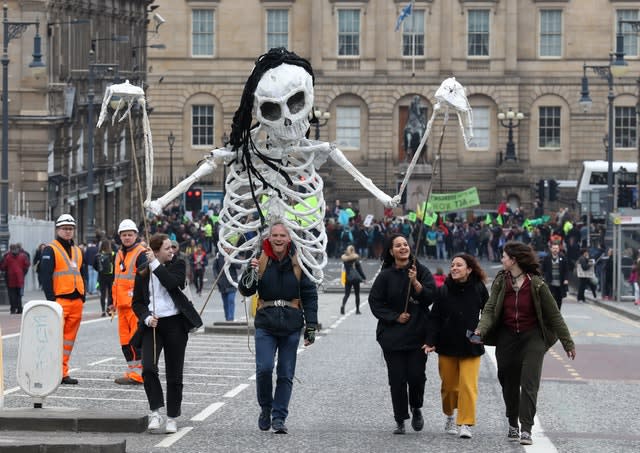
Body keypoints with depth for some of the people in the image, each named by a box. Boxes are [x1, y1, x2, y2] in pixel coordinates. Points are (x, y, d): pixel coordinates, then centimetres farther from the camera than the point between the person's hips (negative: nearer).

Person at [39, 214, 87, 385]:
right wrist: (51, 299, -15)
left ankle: (63, 372, 12)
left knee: (69, 339, 8)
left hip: (76, 301, 7)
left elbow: (83, 275, 24)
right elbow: (46, 276, -8)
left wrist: (83, 296, 11)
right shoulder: (50, 250, -2)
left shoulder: (78, 251, 19)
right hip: (59, 300, -7)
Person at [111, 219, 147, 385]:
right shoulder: (119, 254, 18)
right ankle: (133, 370, 19)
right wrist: (114, 301, 26)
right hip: (122, 303, 9)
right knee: (125, 339, 11)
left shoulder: (141, 254, -9)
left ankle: (138, 373, -8)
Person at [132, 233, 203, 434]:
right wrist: (146, 318, -9)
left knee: (174, 374, 4)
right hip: (152, 325, 0)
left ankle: (172, 417, 14)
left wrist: (154, 263, -16)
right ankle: (155, 412, -13)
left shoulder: (177, 265, 2)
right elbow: (137, 302, 8)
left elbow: (172, 282, -18)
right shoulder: (142, 272, 5)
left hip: (175, 323, 0)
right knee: (148, 368, -19)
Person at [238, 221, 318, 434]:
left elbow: (310, 295, 6)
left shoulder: (298, 263, 2)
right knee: (264, 368, -13)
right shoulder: (260, 260, 2)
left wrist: (311, 326, 2)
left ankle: (279, 417, 11)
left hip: (291, 326, 1)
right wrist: (250, 273, -18)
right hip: (266, 324, -1)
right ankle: (265, 408, 11)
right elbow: (245, 291, 3)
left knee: (286, 374, 3)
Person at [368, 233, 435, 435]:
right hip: (393, 336, 0)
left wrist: (416, 283, -20)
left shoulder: (421, 271, 2)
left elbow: (431, 296, -6)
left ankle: (416, 409, 22)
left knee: (416, 376, -6)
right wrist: (395, 317, -7)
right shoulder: (386, 276, 1)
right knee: (397, 379, -1)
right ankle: (400, 420, 11)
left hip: (418, 334, 0)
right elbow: (375, 302, 3)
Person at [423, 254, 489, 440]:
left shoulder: (478, 289, -3)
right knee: (449, 384, 10)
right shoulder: (443, 291, -3)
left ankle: (465, 424, -8)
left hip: (471, 346, -1)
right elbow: (434, 318, -2)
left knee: (468, 385, -11)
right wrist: (430, 342, -9)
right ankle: (450, 416, 34)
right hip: (447, 345, 1)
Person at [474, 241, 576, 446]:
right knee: (509, 383, 12)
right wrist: (481, 329, -25)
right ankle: (513, 424, 31)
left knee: (529, 383, -13)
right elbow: (489, 309, -5)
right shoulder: (501, 281, 0)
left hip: (532, 337, -4)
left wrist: (568, 343, -1)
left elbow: (554, 315, -4)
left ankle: (526, 429, -16)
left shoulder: (536, 284, -9)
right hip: (507, 337, 4)